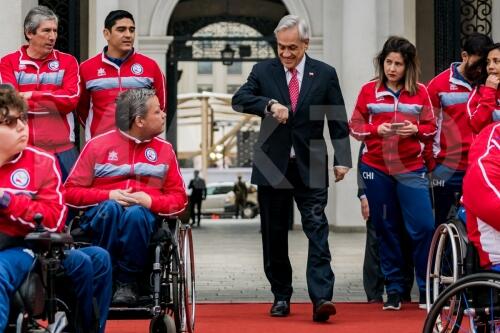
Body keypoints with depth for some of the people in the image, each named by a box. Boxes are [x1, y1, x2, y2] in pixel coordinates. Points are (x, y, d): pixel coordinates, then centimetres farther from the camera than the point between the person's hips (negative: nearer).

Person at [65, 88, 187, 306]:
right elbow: (71, 192, 3)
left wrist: (150, 201, -9)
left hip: (144, 216, 1)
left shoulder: (164, 150, 13)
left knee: (135, 213, -36)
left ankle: (127, 283, -22)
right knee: (111, 208, -36)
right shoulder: (97, 145, 6)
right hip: (101, 216, -1)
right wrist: (108, 195, -13)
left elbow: (179, 198, 12)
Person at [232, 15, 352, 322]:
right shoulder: (263, 71, 5)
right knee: (274, 236, 8)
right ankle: (281, 297, 19)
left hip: (310, 167, -2)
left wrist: (342, 159, -5)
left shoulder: (325, 74, 4)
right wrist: (269, 104, -25)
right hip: (273, 166, 2)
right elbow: (239, 100, -8)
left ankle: (322, 298, -16)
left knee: (317, 230, -11)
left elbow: (338, 121, 4)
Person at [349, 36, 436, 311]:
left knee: (423, 227, -8)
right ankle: (394, 291, 17)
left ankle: (427, 291, 5)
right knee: (386, 229, 7)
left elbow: (431, 128, 7)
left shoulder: (420, 92, 3)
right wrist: (376, 129, -13)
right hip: (376, 169, 1)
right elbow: (355, 126, 5)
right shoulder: (369, 90, 3)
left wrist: (416, 130, -13)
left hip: (411, 169, 0)